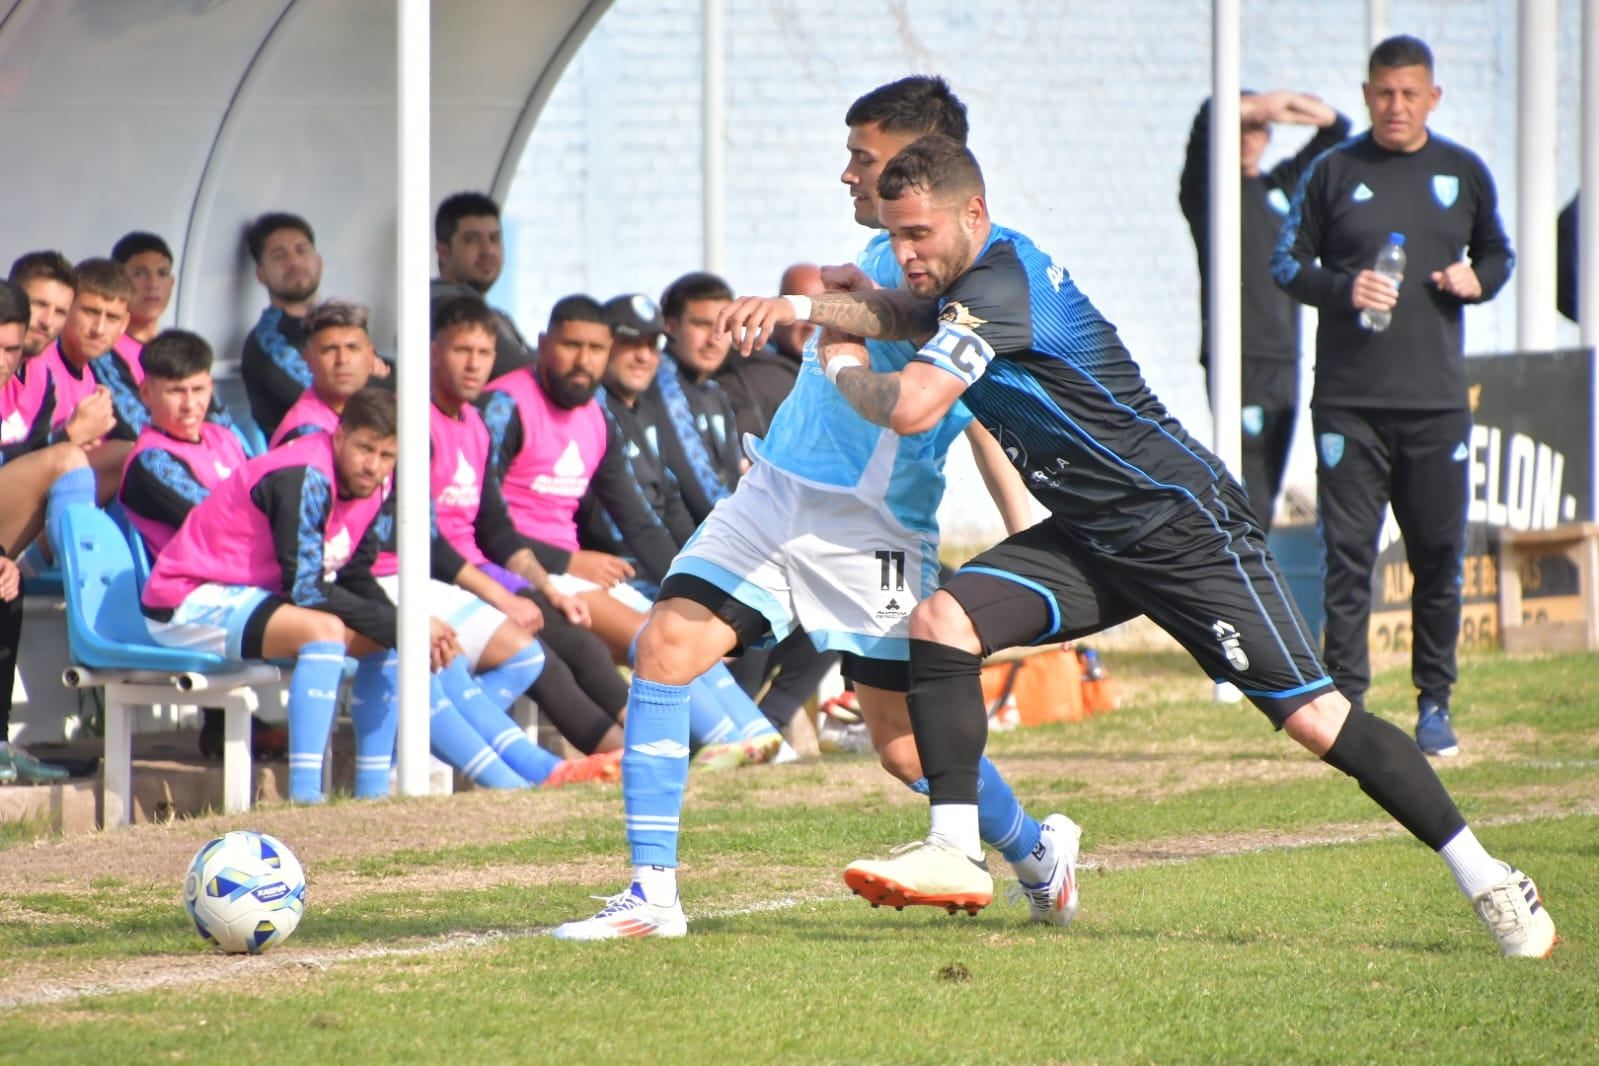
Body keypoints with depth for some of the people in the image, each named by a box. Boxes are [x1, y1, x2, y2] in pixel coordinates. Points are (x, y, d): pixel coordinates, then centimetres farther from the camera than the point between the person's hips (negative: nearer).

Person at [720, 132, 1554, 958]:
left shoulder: (999, 288, -24)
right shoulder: (977, 273, 5)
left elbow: (909, 407, -33)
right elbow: (904, 313, 25)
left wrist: (843, 369, -11)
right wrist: (801, 308, 7)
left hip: (1186, 531, -9)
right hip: (1092, 540, 9)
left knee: (1313, 718, -10)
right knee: (941, 620, -9)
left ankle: (1486, 880, 0)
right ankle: (955, 854, -9)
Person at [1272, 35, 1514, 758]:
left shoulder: (1464, 175, 9)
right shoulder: (1334, 172, 3)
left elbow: (1497, 253, 20)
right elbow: (1288, 263, 5)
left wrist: (1478, 280, -2)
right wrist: (1342, 289, -14)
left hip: (1437, 400, 2)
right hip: (1349, 402, -2)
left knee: (1439, 556, 3)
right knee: (1348, 556, -4)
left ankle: (1434, 704, 14)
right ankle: (1347, 704, 0)